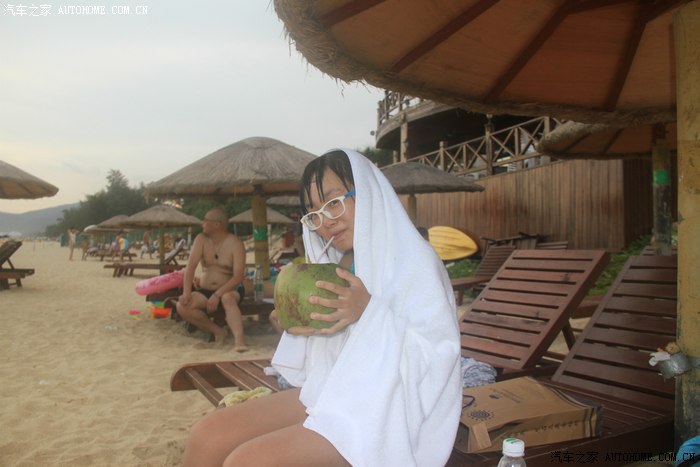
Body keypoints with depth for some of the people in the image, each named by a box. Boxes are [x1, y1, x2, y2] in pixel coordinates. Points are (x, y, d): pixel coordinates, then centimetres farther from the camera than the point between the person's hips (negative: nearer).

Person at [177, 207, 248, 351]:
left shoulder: (235, 243, -11)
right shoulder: (201, 239, 1)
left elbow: (238, 276, -20)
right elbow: (191, 267, -10)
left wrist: (217, 295, -30)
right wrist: (186, 293, -24)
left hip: (230, 290, -4)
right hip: (204, 291, 4)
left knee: (227, 299, -38)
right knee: (182, 306, -22)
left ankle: (239, 339, -53)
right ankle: (218, 331, -13)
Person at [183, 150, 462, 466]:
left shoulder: (413, 261, -11)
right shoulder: (336, 265, 12)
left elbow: (440, 352, -19)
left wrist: (369, 312, -28)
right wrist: (298, 326, -3)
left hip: (380, 409, -7)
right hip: (326, 390, 7)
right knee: (206, 437, -6)